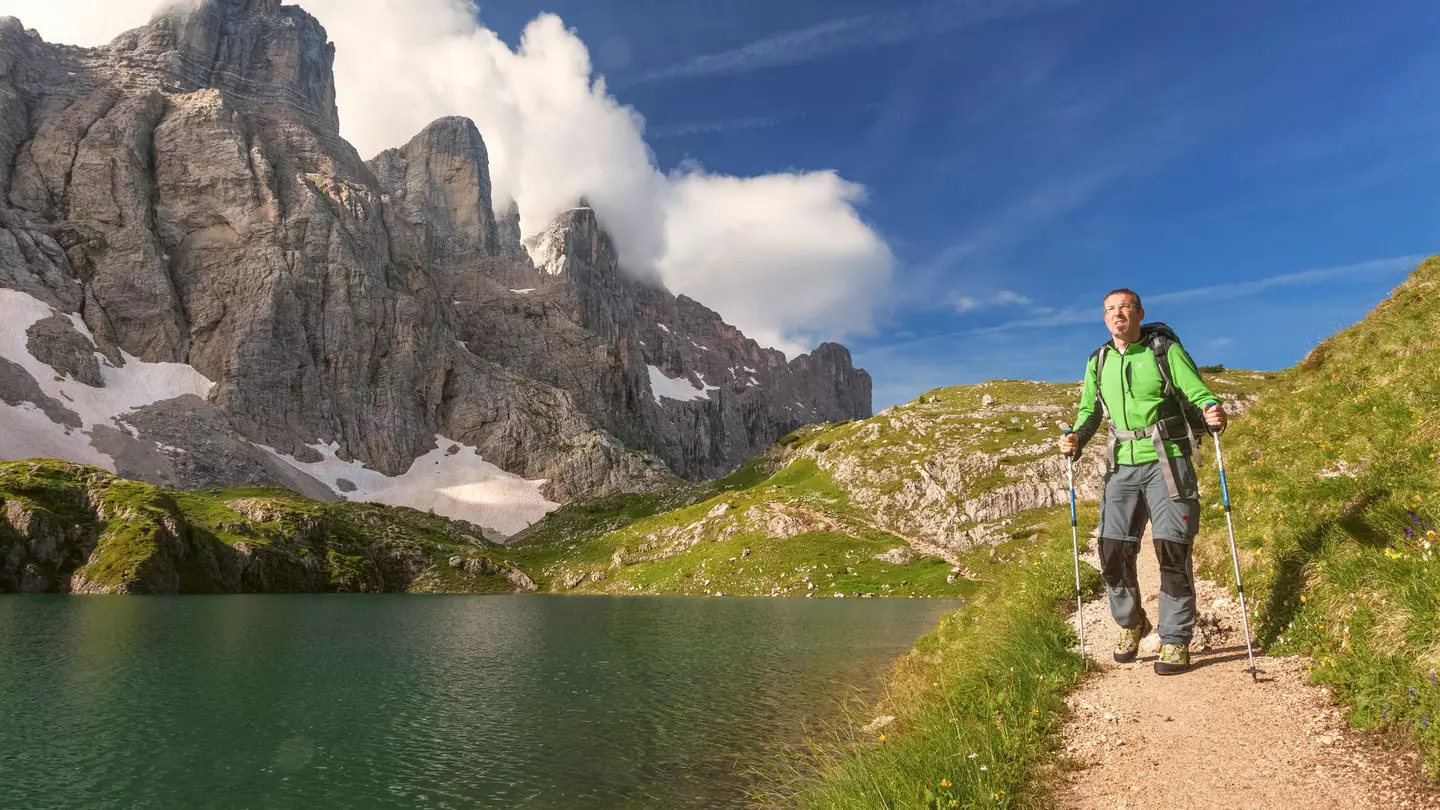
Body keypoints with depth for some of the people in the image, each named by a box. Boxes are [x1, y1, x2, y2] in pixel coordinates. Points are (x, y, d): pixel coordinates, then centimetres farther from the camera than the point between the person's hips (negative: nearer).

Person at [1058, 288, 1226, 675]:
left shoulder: (1165, 351, -3)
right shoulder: (1098, 362, 9)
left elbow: (1198, 392, -6)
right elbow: (1089, 410, 16)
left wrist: (1212, 411, -28)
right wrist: (1076, 437, -2)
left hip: (1167, 463, -4)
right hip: (1122, 466, 4)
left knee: (1172, 550, -6)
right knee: (1113, 552, 2)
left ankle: (1175, 642, 6)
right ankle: (1130, 624, 26)